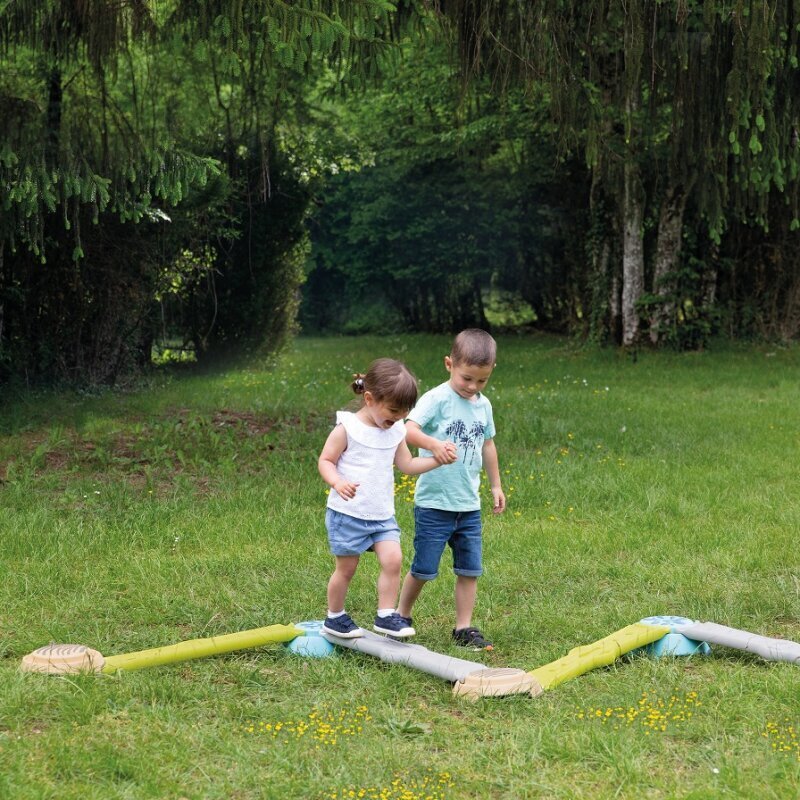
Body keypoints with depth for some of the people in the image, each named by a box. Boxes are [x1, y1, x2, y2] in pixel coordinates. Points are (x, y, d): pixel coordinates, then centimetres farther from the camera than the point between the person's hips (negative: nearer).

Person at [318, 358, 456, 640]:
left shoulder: (396, 431, 6)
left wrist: (438, 459, -1)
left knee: (393, 559, -11)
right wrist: (337, 482, -29)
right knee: (346, 567, 3)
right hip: (348, 512, -5)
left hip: (383, 514, 5)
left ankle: (386, 616, 0)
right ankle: (334, 618, 23)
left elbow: (407, 465, 13)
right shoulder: (347, 428, -12)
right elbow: (325, 461, -9)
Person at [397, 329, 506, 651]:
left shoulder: (484, 405, 7)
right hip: (434, 502, -5)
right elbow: (408, 429, -26)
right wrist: (433, 444, -44)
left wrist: (496, 485, 25)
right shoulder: (437, 398, -13)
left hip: (469, 504, 5)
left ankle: (464, 627, 16)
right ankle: (401, 617, 25)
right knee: (424, 568, 4)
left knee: (470, 569, 7)